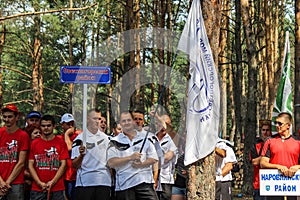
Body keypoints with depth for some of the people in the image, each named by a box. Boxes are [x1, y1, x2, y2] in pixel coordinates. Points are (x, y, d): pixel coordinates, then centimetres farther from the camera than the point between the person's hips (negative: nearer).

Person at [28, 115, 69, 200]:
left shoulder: (61, 143, 5)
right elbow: (30, 165, 5)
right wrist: (40, 183, -6)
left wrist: (52, 182, -8)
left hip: (57, 189, -1)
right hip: (37, 189, 1)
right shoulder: (34, 143, 8)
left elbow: (63, 165, 1)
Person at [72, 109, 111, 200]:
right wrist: (81, 155, -23)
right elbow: (75, 165, -6)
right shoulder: (80, 139, -2)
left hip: (104, 182, 4)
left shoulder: (106, 138, 14)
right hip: (85, 183, -4)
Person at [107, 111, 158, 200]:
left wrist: (142, 164, -10)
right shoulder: (115, 142, 6)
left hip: (145, 182, 1)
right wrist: (130, 158, -13)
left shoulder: (145, 138, 12)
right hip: (124, 185, -1)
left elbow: (154, 158, 9)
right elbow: (111, 163, -5)